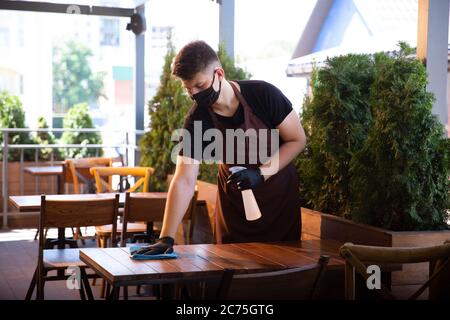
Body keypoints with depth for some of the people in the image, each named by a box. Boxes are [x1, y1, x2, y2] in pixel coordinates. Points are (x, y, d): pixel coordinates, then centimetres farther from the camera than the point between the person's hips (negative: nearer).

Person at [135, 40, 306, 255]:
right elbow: (184, 181, -21)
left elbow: (297, 140, -12)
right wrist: (166, 238, -28)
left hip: (280, 195, -1)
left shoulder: (263, 95, -21)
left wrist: (261, 173, -26)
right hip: (234, 202, 1)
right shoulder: (197, 120, -18)